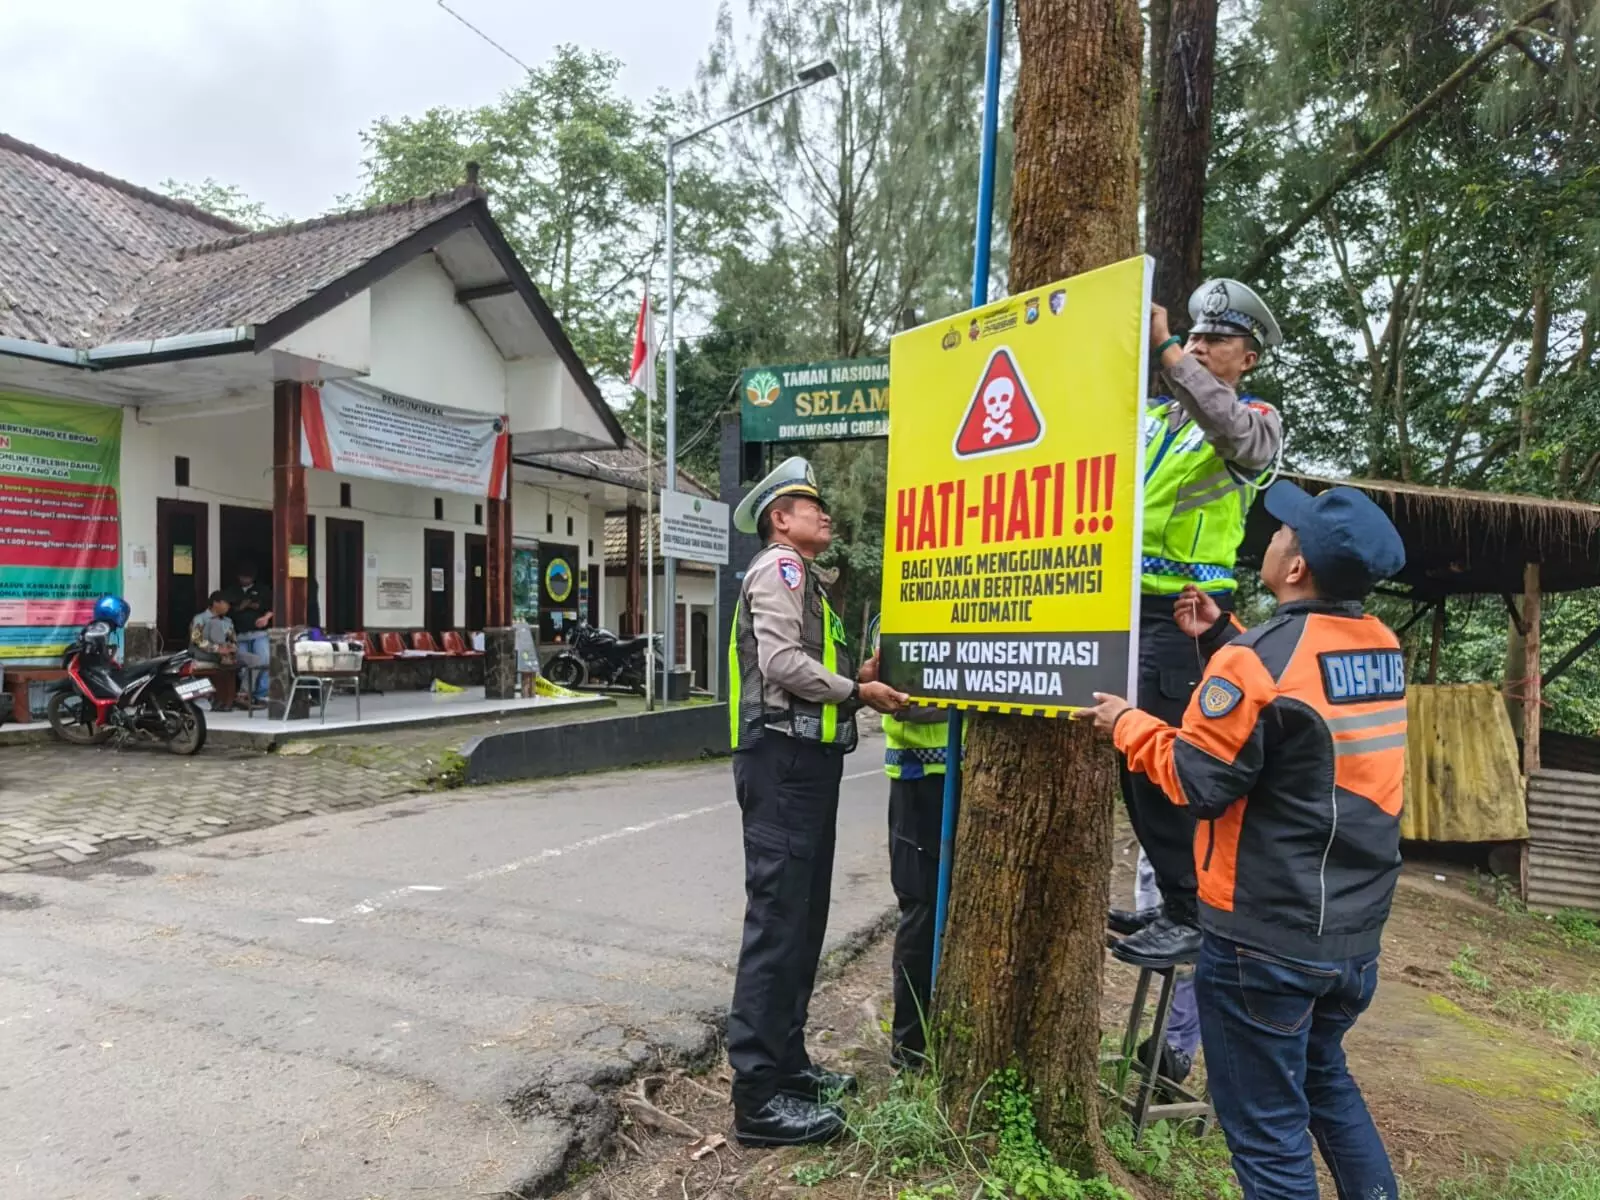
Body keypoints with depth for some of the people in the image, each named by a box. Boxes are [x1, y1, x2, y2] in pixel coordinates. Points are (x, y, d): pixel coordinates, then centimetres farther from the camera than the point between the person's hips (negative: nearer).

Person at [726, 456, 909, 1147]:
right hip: (784, 758, -10)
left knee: (802, 919, 15)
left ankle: (785, 1061, 26)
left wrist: (859, 684, 4)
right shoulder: (778, 567, -6)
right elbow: (782, 662, -20)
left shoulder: (805, 576, 24)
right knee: (777, 920, -8)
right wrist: (857, 693, -11)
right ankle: (758, 1096, -2)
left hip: (807, 758, 10)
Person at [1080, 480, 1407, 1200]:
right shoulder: (1382, 648, 2)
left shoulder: (1263, 657, -22)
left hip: (1267, 939, -8)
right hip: (1356, 933, 8)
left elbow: (1196, 779, -17)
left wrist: (1127, 725, -3)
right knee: (1323, 1077, 31)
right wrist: (1221, 638, 14)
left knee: (1268, 1126, 9)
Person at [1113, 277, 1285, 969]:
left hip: (1182, 614, -6)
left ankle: (1190, 917, 2)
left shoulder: (1258, 421, 1)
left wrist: (1165, 350, -32)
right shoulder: (1155, 416, 19)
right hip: (1131, 605, 7)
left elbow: (1233, 431, -23)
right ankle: (1173, 900, 25)